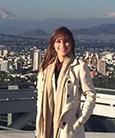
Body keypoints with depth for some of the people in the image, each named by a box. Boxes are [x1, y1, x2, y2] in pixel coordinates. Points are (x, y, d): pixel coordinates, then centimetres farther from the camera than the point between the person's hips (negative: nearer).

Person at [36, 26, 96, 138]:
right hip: (48, 128, 4)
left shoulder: (79, 67, -5)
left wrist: (80, 121, -7)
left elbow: (91, 95, -2)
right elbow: (41, 98, 13)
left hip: (69, 129, -4)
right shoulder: (46, 69, 9)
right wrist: (39, 128, 7)